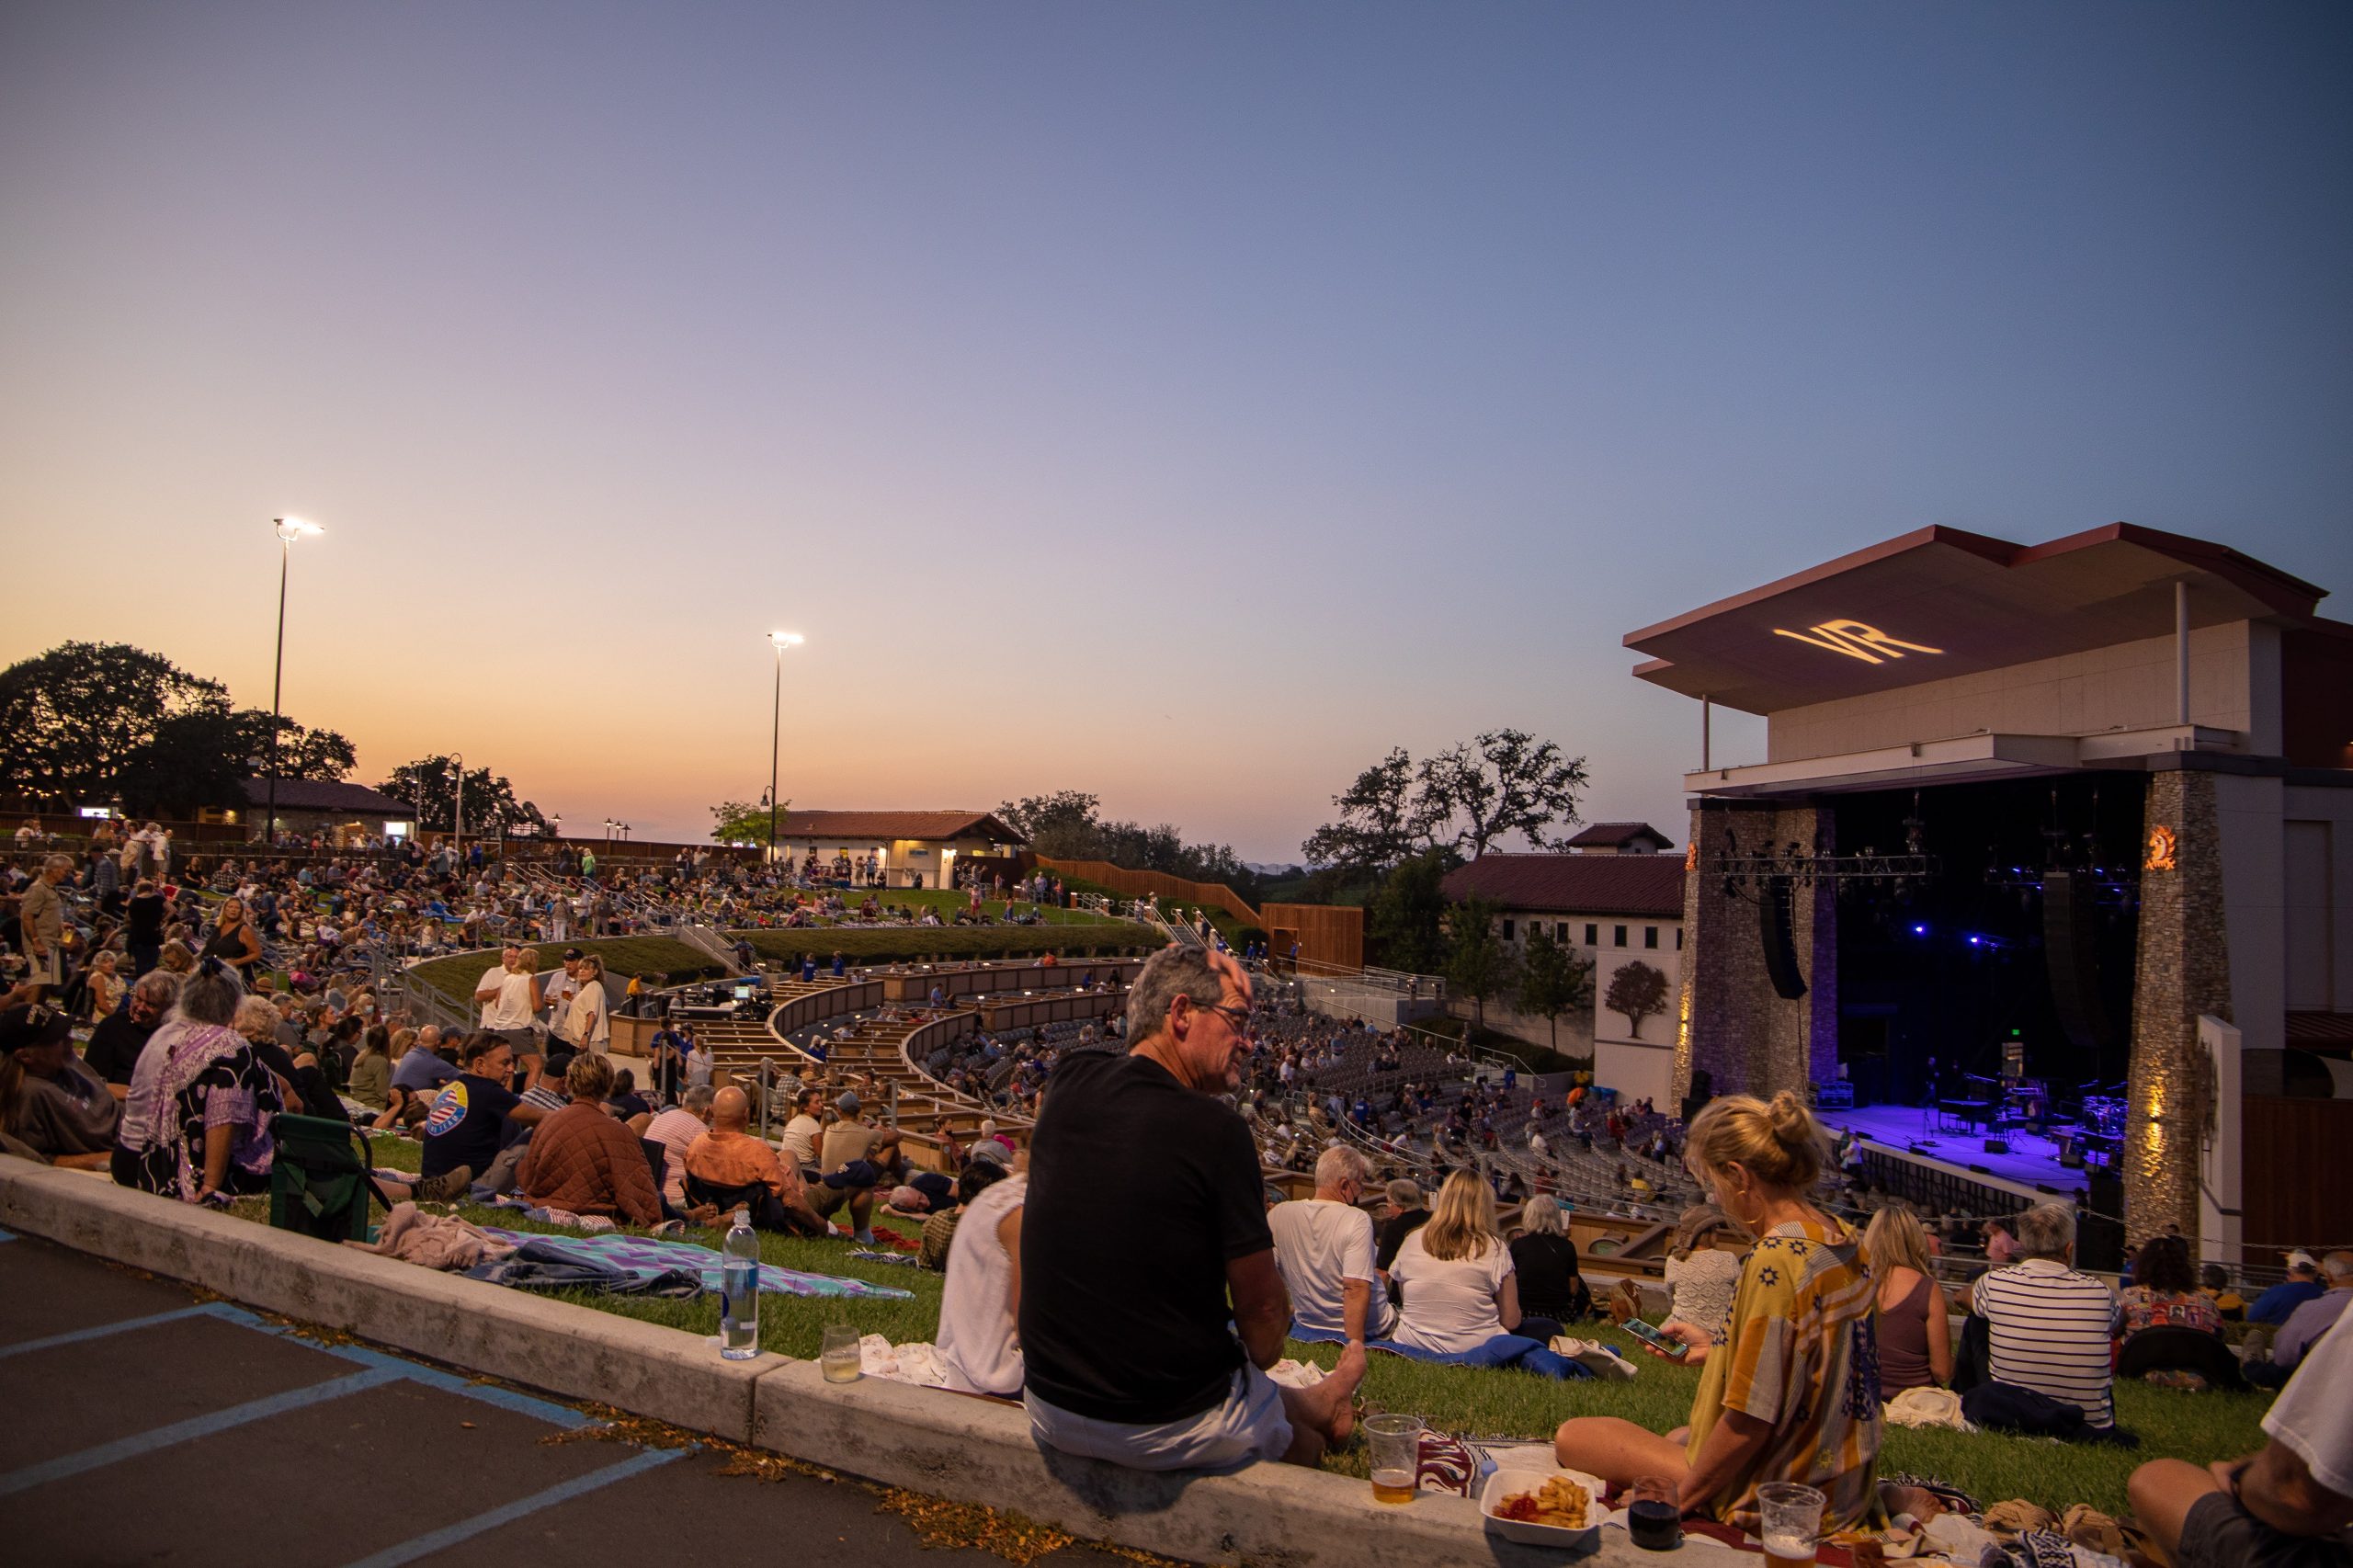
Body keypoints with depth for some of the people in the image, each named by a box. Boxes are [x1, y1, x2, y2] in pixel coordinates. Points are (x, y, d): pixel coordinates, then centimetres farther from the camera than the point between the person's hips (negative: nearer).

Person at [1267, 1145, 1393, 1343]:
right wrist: (1355, 1345, -27)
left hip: (1308, 1324, 5)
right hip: (1366, 1327, -5)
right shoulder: (1358, 1220, -22)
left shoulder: (1277, 1215, -7)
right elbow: (1356, 1289, -28)